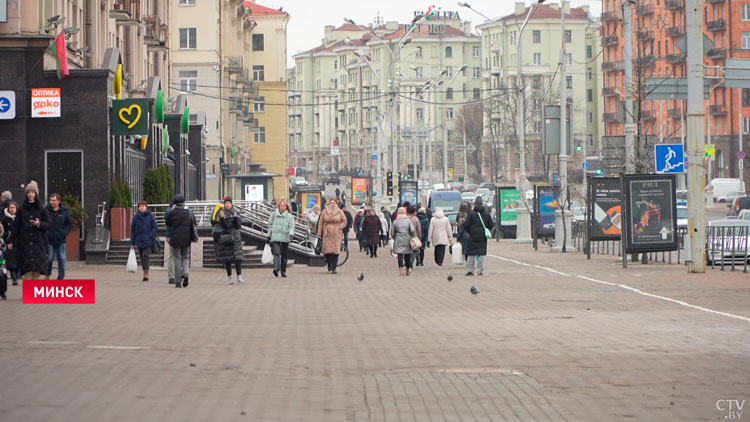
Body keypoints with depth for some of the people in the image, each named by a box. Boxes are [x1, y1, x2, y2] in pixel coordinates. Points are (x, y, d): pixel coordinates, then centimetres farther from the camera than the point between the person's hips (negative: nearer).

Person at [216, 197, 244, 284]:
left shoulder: (235, 213, 8)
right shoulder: (222, 213, 2)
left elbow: (239, 226, 3)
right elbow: (223, 226, -10)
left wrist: (236, 218, -13)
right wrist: (222, 218, -26)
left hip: (235, 236, 1)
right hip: (226, 237, -1)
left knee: (238, 257, -9)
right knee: (227, 258, 1)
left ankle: (239, 277, -12)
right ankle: (230, 277, 9)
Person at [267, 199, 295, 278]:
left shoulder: (289, 216, 6)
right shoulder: (273, 214, 10)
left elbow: (291, 226, -3)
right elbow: (270, 225, 16)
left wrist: (291, 234, -21)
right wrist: (269, 236, 15)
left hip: (285, 238, 1)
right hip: (275, 237, -1)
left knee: (284, 255, 5)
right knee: (276, 253, -17)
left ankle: (283, 271, 12)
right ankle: (276, 269, -28)